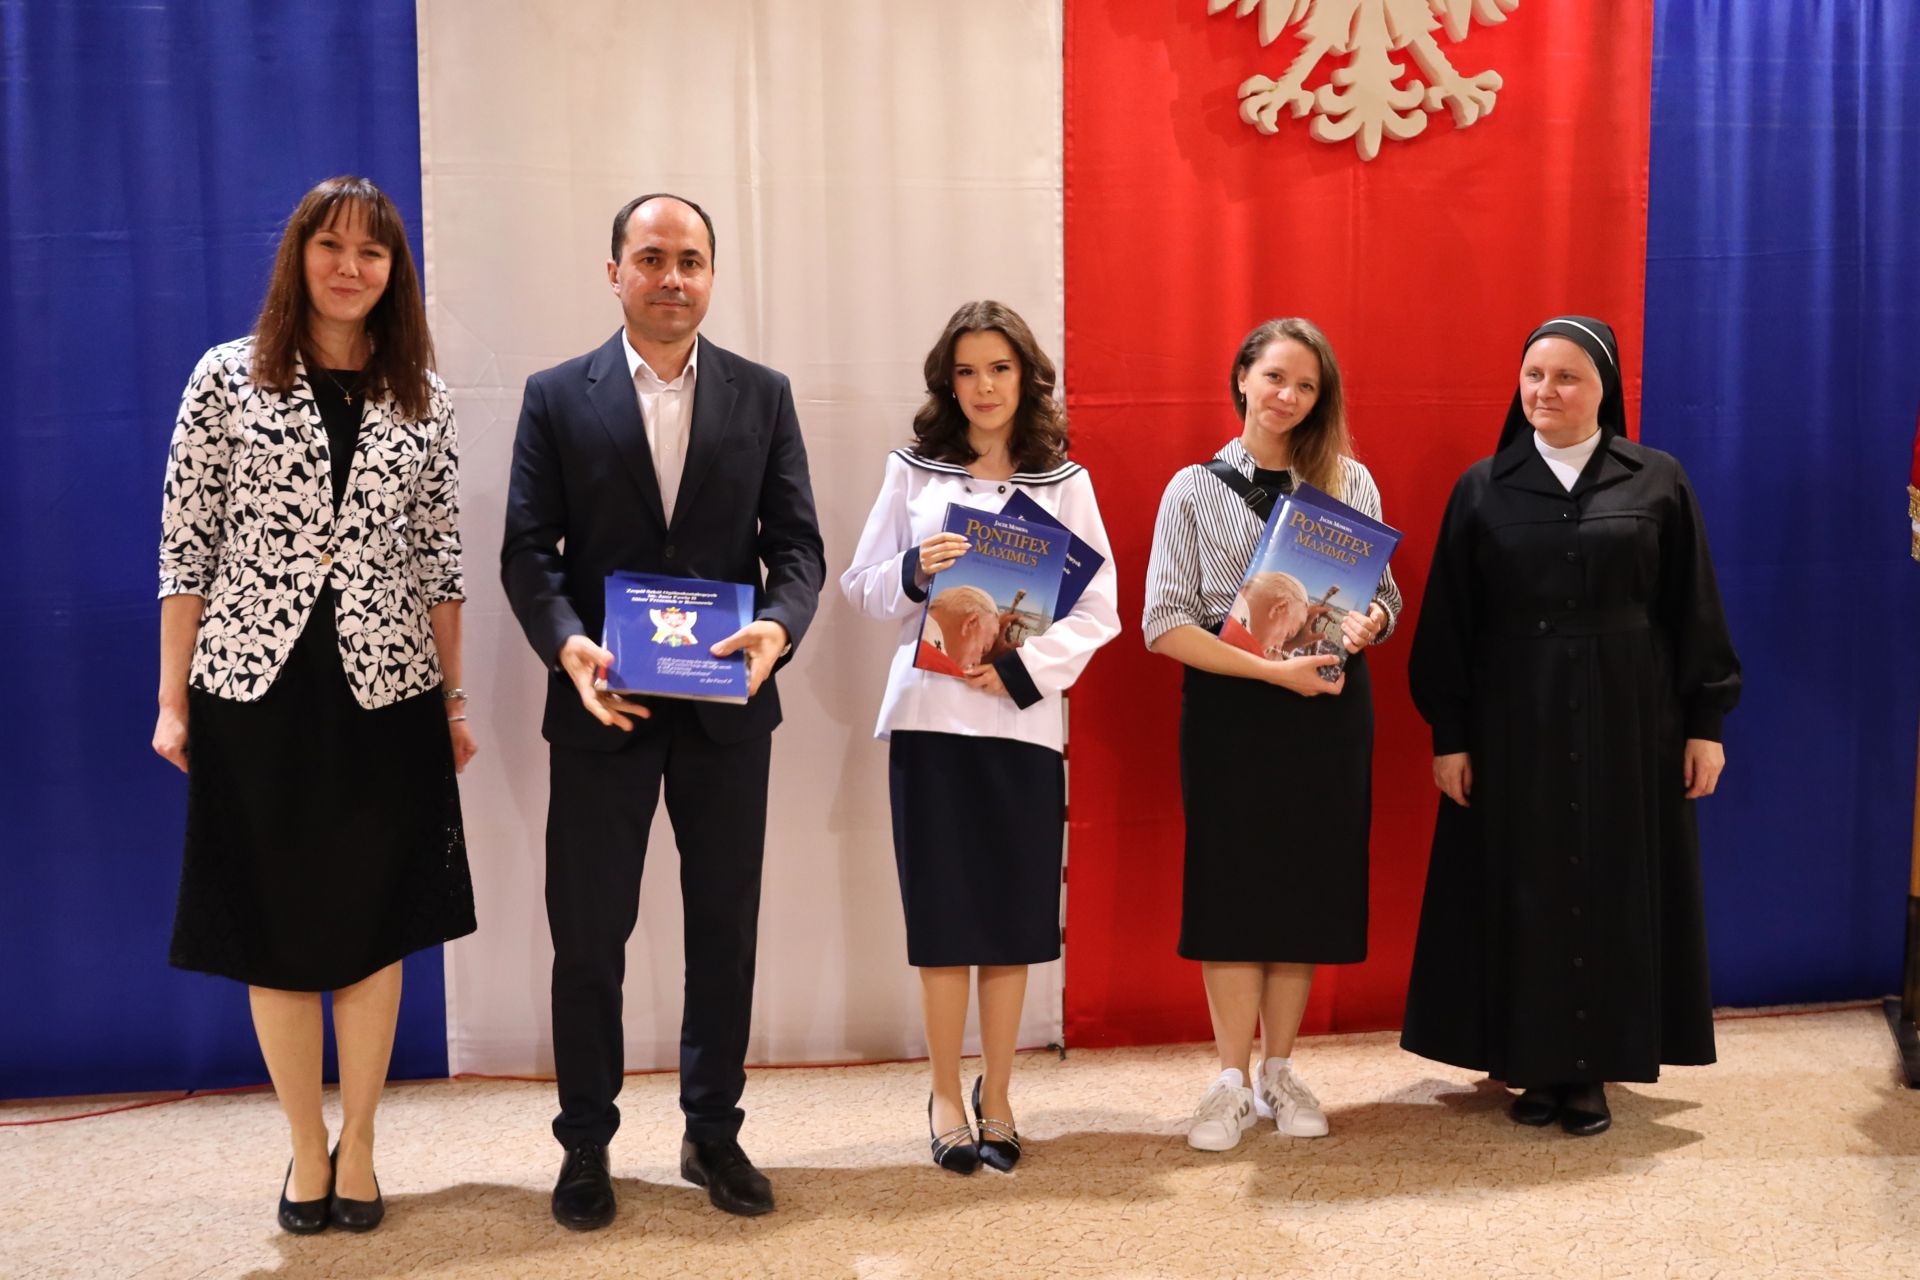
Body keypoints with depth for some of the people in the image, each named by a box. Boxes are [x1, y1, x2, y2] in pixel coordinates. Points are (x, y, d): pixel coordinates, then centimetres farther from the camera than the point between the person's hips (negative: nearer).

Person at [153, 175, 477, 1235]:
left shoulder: (424, 398, 6)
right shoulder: (227, 378, 0)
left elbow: (439, 558, 8)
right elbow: (186, 545, 0)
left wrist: (454, 697, 7)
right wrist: (171, 699, -3)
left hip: (384, 691, 2)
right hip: (253, 684, -1)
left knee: (374, 925, 8)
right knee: (274, 924, 8)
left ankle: (357, 1148, 24)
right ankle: (307, 1150, 24)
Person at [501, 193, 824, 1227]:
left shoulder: (763, 395, 5)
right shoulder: (557, 396, 2)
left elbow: (796, 542, 2)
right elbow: (528, 549, -3)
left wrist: (778, 625, -19)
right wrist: (568, 645, -21)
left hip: (727, 707, 2)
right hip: (603, 705, -1)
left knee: (725, 928, 11)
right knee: (588, 935, 6)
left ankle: (714, 1133, 28)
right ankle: (585, 1148, 23)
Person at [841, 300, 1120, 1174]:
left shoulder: (1064, 483, 6)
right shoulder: (912, 473, 6)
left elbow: (1098, 610, 1)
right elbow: (862, 588, 5)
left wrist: (1023, 669, -12)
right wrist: (914, 571, -16)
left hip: (1023, 720, 1)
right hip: (929, 715, 0)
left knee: (1012, 917, 5)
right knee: (943, 914, 3)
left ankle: (995, 1097, 20)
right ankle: (945, 1097, 18)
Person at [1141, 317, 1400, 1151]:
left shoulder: (1351, 482, 8)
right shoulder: (1195, 488, 2)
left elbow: (1386, 598, 12)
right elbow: (1166, 623, -6)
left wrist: (1361, 626, -13)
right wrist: (1272, 669, -17)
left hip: (1329, 707, 2)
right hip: (1229, 708, -2)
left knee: (1309, 883, 6)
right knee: (1231, 886, 0)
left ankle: (1280, 1072, 20)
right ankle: (1233, 1081, 12)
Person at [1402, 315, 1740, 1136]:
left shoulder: (1658, 482, 1)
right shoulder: (1483, 488, 1)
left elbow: (1693, 609, 3)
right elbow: (1448, 621, 1)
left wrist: (1706, 721, -1)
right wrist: (1448, 734, -3)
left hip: (1626, 720, 0)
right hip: (1514, 723, 0)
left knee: (1612, 888, 5)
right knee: (1523, 891, 5)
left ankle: (1594, 1069, 17)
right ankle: (1536, 1064, 17)